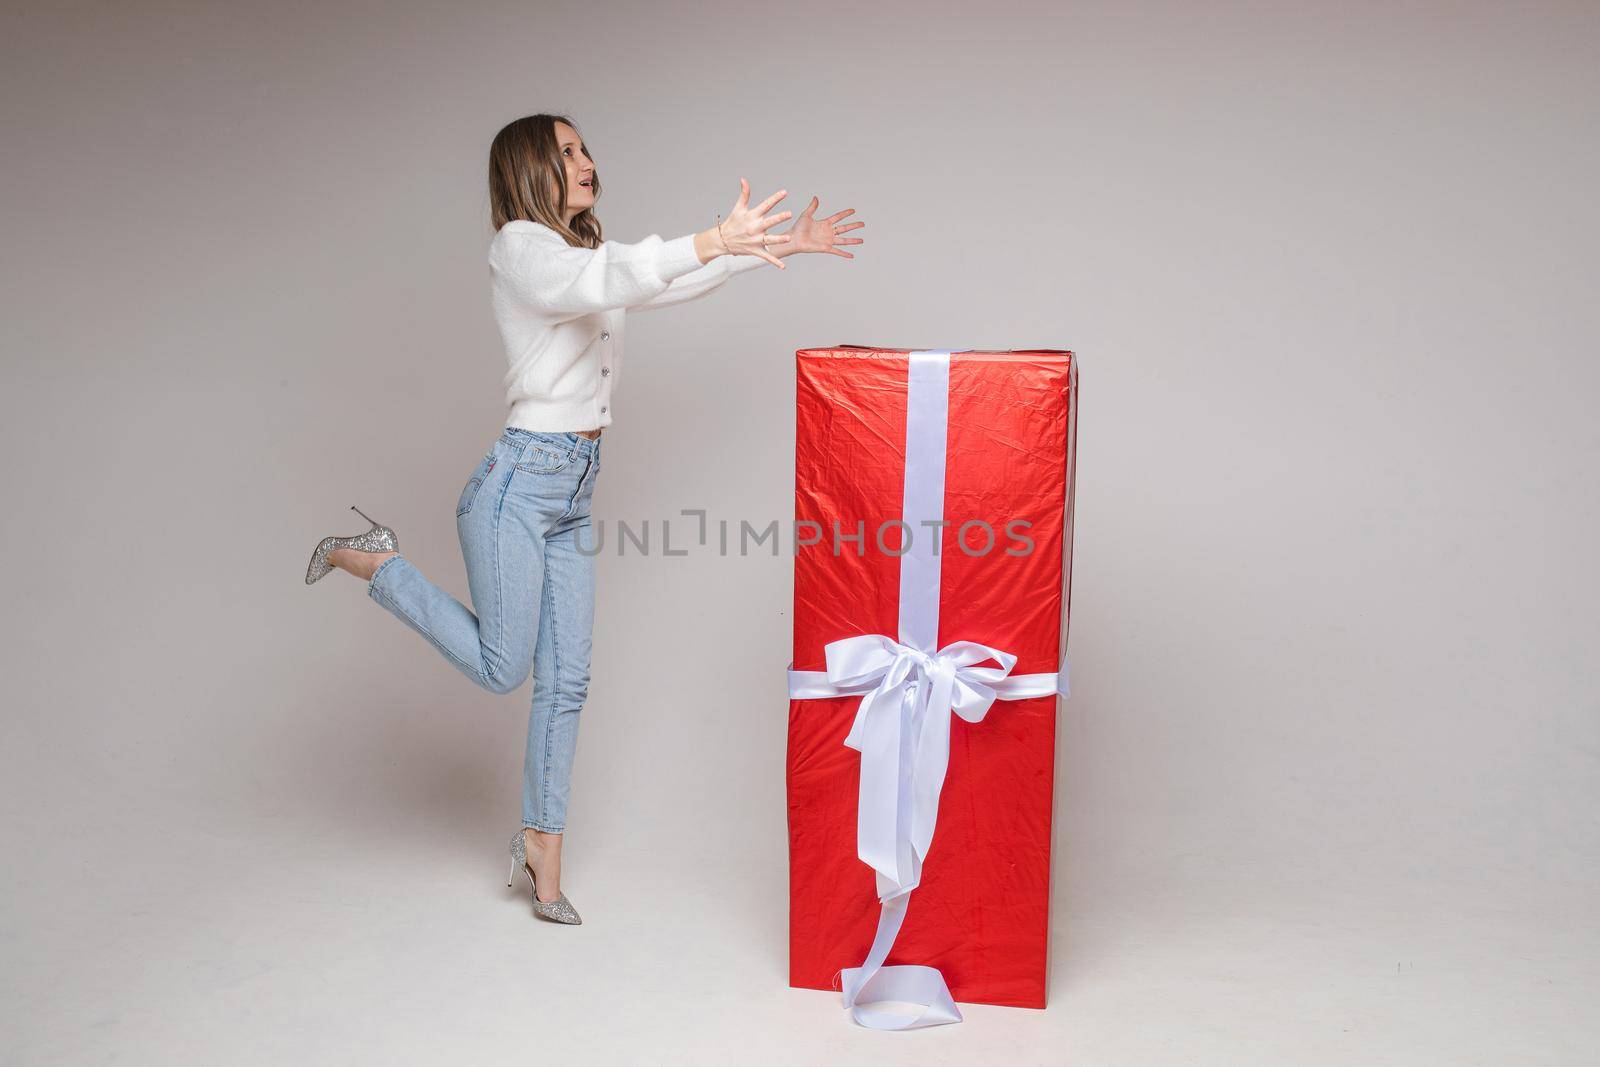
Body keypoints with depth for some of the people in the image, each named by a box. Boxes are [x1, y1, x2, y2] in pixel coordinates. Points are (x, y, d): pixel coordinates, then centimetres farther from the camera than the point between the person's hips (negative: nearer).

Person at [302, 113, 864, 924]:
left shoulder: (585, 253, 16)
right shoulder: (518, 245, -9)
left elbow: (670, 281, 19)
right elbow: (602, 283, -29)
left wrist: (778, 247, 13)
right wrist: (714, 241, -38)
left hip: (575, 492, 8)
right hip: (519, 482, -8)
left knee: (566, 681, 9)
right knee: (502, 667, 2)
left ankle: (542, 842, 22)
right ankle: (370, 561, 19)